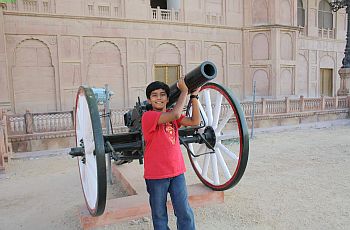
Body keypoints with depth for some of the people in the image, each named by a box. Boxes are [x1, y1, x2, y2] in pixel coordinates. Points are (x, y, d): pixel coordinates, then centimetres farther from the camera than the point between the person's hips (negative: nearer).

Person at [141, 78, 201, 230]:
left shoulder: (172, 115, 8)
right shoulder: (148, 116, -13)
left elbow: (195, 121, -5)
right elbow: (175, 115, -28)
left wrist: (194, 95, -10)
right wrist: (184, 90, -18)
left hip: (177, 172, 5)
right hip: (156, 175, -5)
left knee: (185, 213, 9)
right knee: (159, 215, 13)